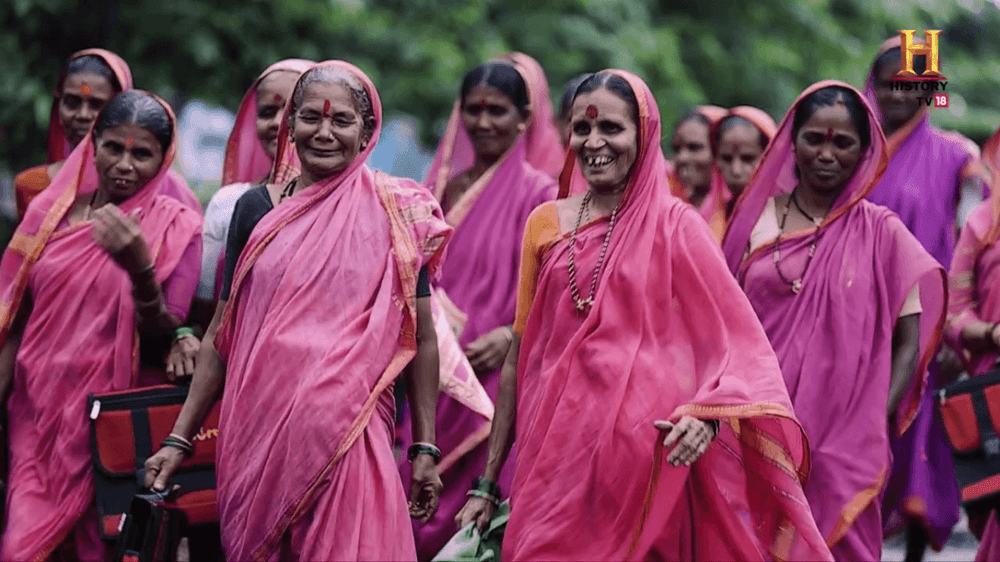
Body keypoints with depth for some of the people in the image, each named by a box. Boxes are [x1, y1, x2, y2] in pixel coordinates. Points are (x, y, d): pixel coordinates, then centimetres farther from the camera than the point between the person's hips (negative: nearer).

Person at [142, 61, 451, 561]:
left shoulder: (396, 213, 1)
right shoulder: (256, 208, 7)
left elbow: (420, 337, 3)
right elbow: (221, 334, 11)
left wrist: (425, 449, 0)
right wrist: (179, 439, 8)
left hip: (350, 440, -2)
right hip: (257, 435, 2)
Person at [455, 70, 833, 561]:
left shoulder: (674, 225, -1)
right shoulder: (546, 223, 9)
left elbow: (738, 343, -4)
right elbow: (518, 359, 11)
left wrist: (707, 415, -24)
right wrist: (488, 484, 10)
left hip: (643, 461, -3)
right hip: (554, 460, 3)